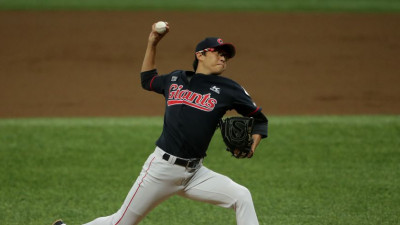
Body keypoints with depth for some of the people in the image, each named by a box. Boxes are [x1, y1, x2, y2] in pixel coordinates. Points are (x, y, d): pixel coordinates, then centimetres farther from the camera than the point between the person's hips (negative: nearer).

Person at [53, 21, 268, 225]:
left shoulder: (227, 89, 1)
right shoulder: (175, 80, 7)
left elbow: (259, 119, 8)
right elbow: (147, 79, 27)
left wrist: (251, 147, -10)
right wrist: (152, 44, 19)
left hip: (194, 173, 1)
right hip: (161, 167, -1)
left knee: (241, 197, -19)